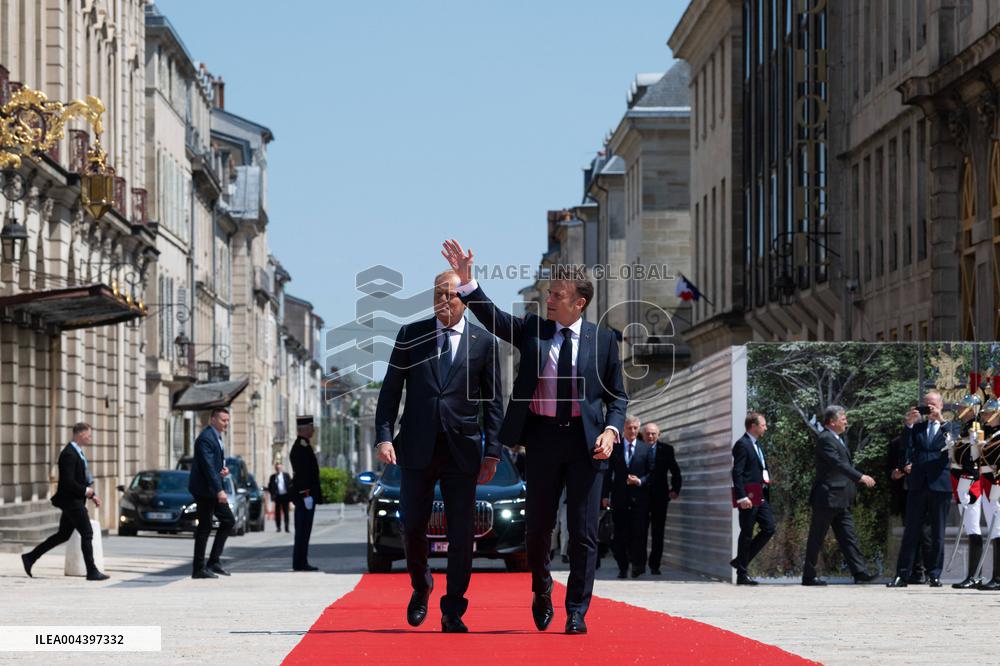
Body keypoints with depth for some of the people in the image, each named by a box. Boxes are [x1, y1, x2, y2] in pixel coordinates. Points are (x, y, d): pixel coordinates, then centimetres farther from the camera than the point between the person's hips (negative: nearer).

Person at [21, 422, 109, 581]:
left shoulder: (78, 452, 15)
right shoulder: (69, 454, -18)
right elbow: (68, 482, -24)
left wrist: (93, 495, 14)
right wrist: (85, 491, -16)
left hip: (77, 500, 10)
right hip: (71, 500, -10)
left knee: (63, 535, 14)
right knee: (87, 533, -7)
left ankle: (30, 558, 20)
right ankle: (92, 572, -4)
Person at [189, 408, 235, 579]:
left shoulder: (216, 437, 15)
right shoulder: (206, 438, -17)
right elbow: (208, 467, -24)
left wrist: (224, 470, 2)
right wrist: (219, 490, -29)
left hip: (213, 489, 10)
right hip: (204, 489, -10)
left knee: (228, 520, 10)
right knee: (204, 527, -6)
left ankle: (214, 561, 13)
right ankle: (199, 569, 0)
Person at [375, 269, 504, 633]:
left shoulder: (484, 342, 5)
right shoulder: (410, 335, 7)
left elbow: (493, 401, 5)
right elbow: (390, 390, 6)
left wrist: (492, 451, -3)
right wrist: (384, 436, -6)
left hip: (461, 449, -1)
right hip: (416, 448, 1)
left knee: (462, 534, -2)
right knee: (412, 527, 2)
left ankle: (453, 613, 5)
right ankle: (421, 587, 30)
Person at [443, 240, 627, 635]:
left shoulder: (603, 340, 4)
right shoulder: (532, 330, 7)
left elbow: (617, 395, 8)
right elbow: (493, 317, -6)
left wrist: (611, 430, -9)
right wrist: (467, 282, -19)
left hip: (586, 440, -1)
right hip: (543, 437, 1)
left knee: (583, 532, -2)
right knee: (538, 527, 6)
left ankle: (576, 612, 5)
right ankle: (541, 592, 32)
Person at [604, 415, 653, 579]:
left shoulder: (646, 448, 7)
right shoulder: (614, 448, 7)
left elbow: (652, 472, 7)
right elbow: (608, 472, 7)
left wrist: (640, 481, -12)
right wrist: (605, 495, 1)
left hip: (639, 497, -1)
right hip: (619, 498, 1)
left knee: (638, 532, -8)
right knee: (620, 534, 2)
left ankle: (638, 564, 2)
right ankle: (623, 567, 10)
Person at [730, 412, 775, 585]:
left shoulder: (756, 444, 19)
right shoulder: (742, 445, -11)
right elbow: (737, 472, -17)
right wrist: (742, 497, -23)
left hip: (760, 496, 9)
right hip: (749, 496, -9)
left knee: (769, 528, 6)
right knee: (747, 533, -3)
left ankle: (741, 561, 15)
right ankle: (742, 574, 4)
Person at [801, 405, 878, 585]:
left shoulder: (838, 439, 17)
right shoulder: (825, 439, -14)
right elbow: (838, 463, -24)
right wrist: (860, 477, -29)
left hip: (841, 500, 10)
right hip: (827, 498, -10)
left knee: (848, 536, 3)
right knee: (817, 538, -1)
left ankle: (859, 572, -1)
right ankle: (809, 576, 4)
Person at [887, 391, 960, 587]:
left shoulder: (950, 427, 9)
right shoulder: (917, 427, 16)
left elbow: (951, 443, -12)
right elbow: (907, 448, 5)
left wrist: (941, 419, -17)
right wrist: (908, 425, -6)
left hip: (940, 483, -2)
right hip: (918, 484, 2)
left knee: (938, 534, 3)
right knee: (910, 532, 0)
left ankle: (934, 575, 10)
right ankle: (902, 575, -1)